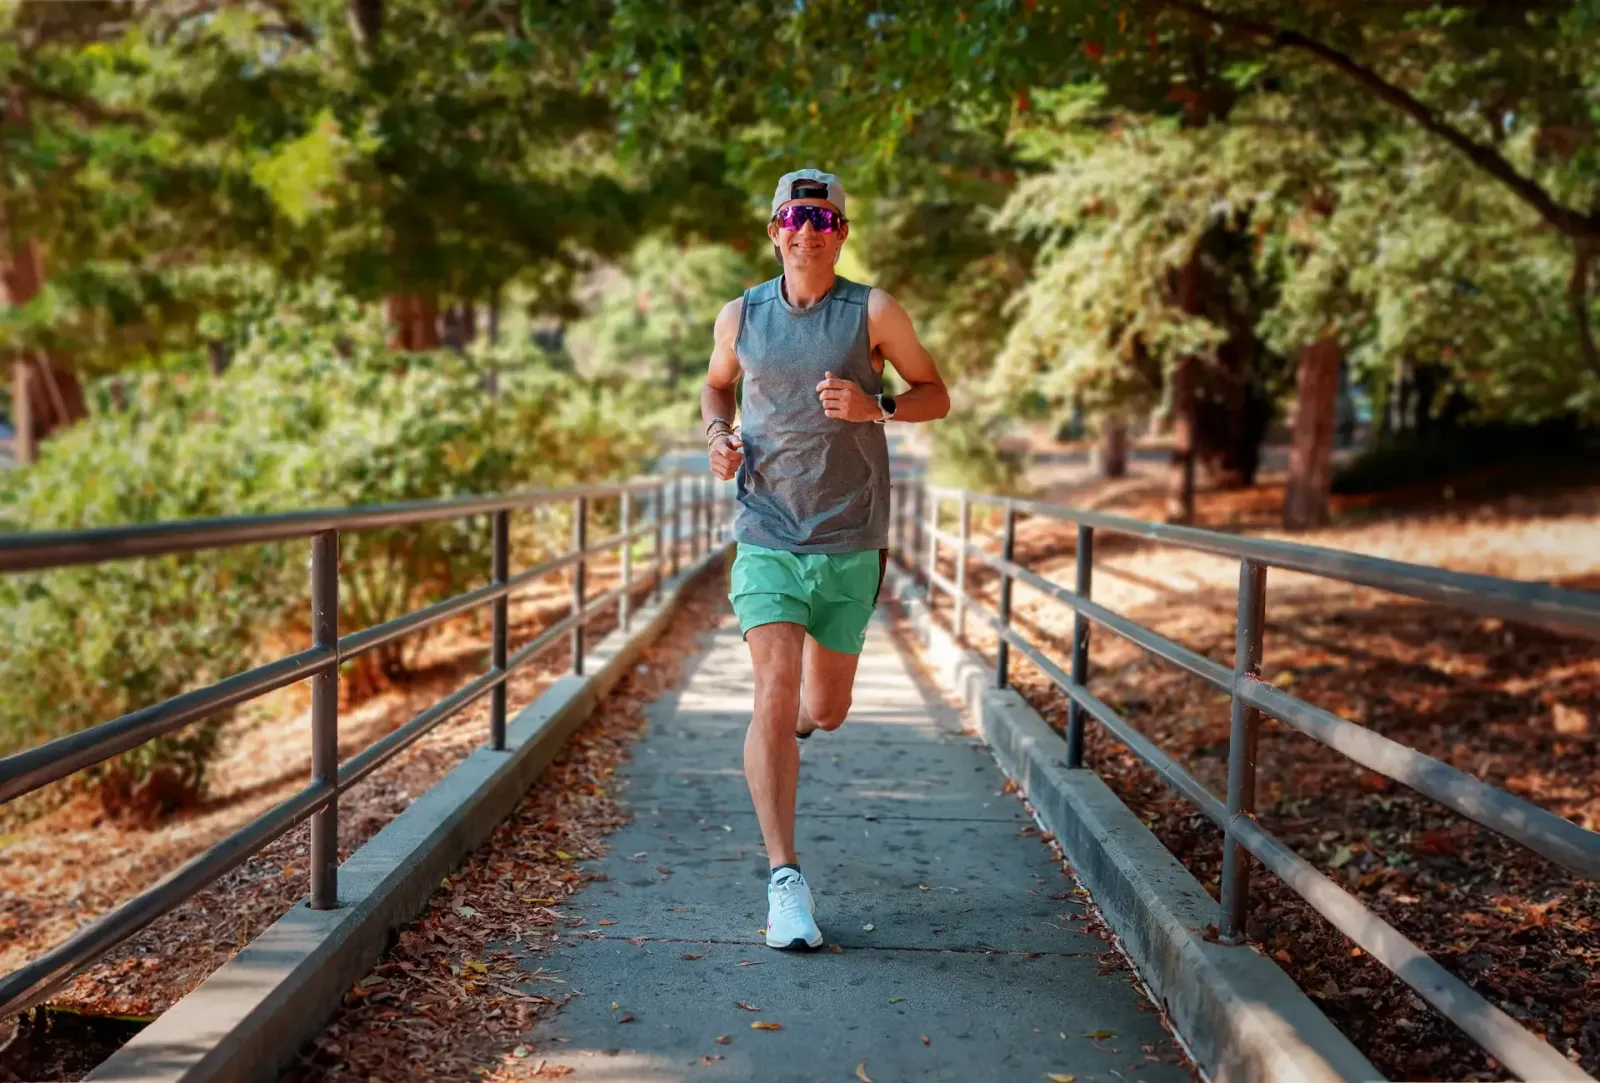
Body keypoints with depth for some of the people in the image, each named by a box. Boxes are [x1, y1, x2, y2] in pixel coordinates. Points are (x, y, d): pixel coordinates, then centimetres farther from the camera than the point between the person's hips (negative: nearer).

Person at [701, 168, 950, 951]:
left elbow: (937, 395, 6)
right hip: (766, 540, 0)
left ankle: (792, 725, 51)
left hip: (851, 547, 0)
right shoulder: (740, 316, 5)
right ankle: (785, 879, -10)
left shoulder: (873, 313, -1)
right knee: (775, 695, -15)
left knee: (823, 710, 11)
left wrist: (876, 406, -14)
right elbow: (716, 385, 24)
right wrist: (717, 434, 1)